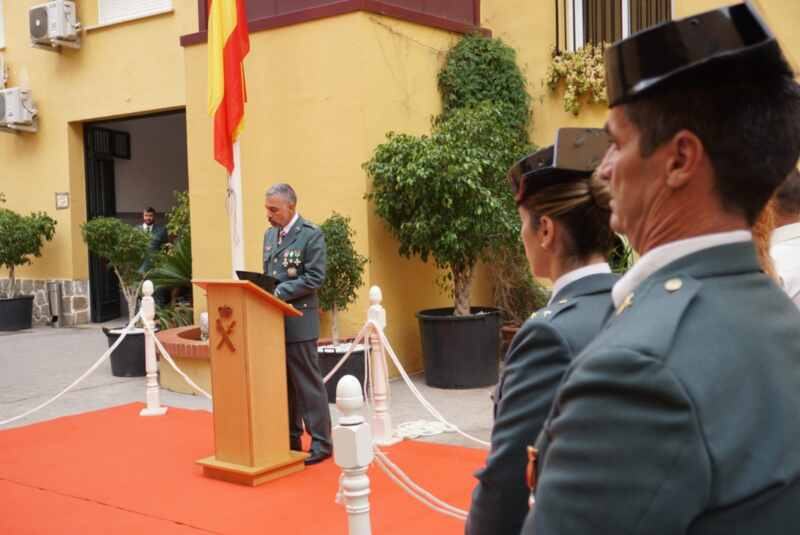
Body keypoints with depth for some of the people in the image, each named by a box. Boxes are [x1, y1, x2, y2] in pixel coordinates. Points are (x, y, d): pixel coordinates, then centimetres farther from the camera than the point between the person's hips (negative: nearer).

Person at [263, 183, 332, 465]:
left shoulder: (311, 234, -10)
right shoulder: (270, 234, 14)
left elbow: (314, 277, -15)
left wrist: (279, 292, -19)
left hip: (298, 320, -7)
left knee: (308, 384, -2)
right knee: (283, 383, 14)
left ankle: (321, 443, 7)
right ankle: (290, 439, 25)